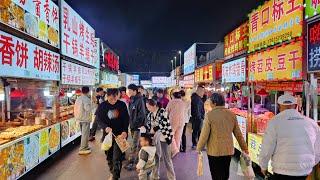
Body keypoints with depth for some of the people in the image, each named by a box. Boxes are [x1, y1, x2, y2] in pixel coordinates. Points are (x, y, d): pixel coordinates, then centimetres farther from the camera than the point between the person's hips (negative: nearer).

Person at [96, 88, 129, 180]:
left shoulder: (122, 105, -6)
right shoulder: (102, 106, -5)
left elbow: (126, 120, -3)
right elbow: (99, 120, -5)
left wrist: (125, 131, -17)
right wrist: (105, 127, -25)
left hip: (120, 134, -2)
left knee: (117, 158, -6)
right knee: (109, 156, 15)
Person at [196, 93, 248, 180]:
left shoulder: (210, 115, -15)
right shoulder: (231, 114, -1)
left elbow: (204, 135, -13)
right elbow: (238, 133, 5)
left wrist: (199, 149, 0)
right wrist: (244, 147, 17)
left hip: (214, 151, -4)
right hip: (228, 150, 5)